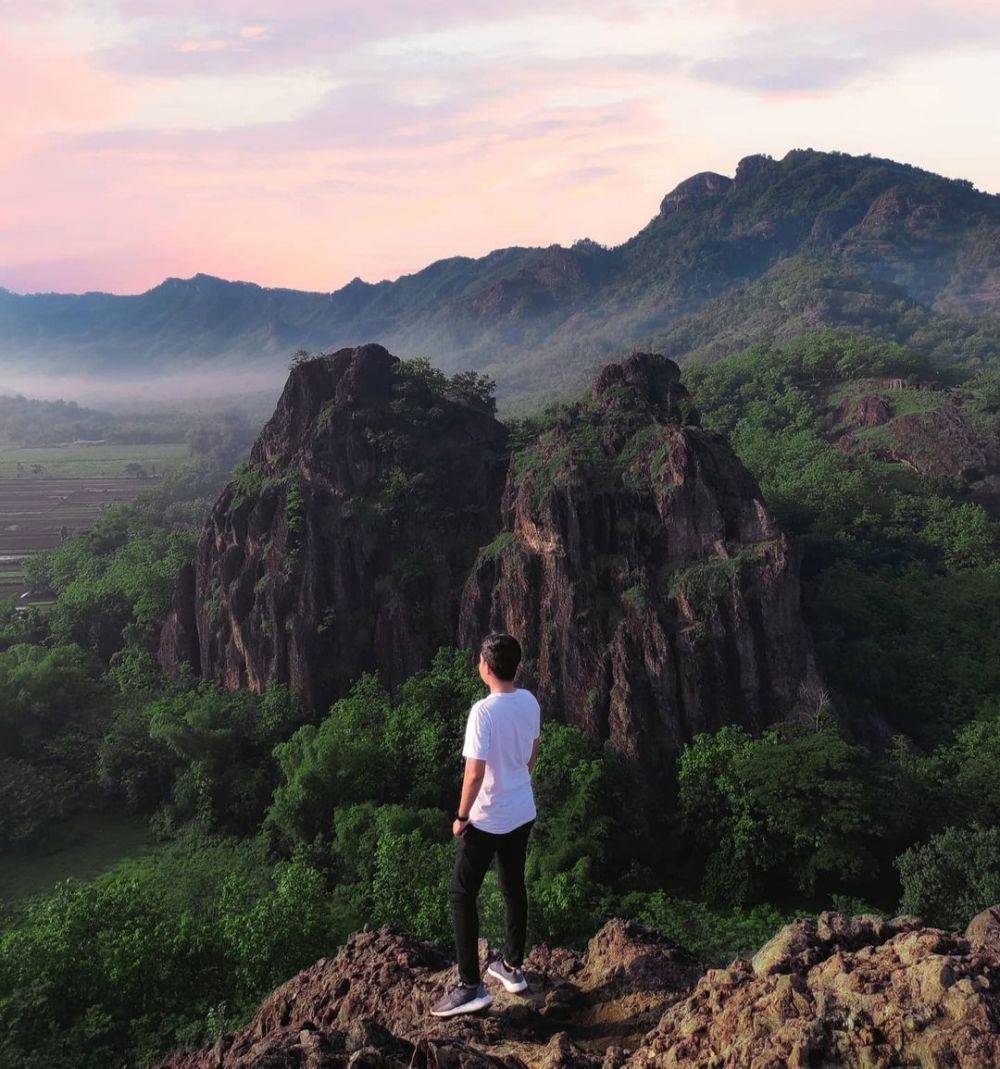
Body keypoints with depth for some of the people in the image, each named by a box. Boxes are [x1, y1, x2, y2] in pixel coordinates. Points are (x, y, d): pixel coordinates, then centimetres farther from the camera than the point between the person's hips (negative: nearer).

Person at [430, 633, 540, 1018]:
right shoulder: (529, 702, -3)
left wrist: (461, 817, -11)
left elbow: (474, 774, -24)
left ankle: (471, 986, 7)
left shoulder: (483, 712, -26)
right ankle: (512, 968, 35)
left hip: (487, 820, -7)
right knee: (514, 888, 20)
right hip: (523, 813, 7)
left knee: (462, 895, 5)